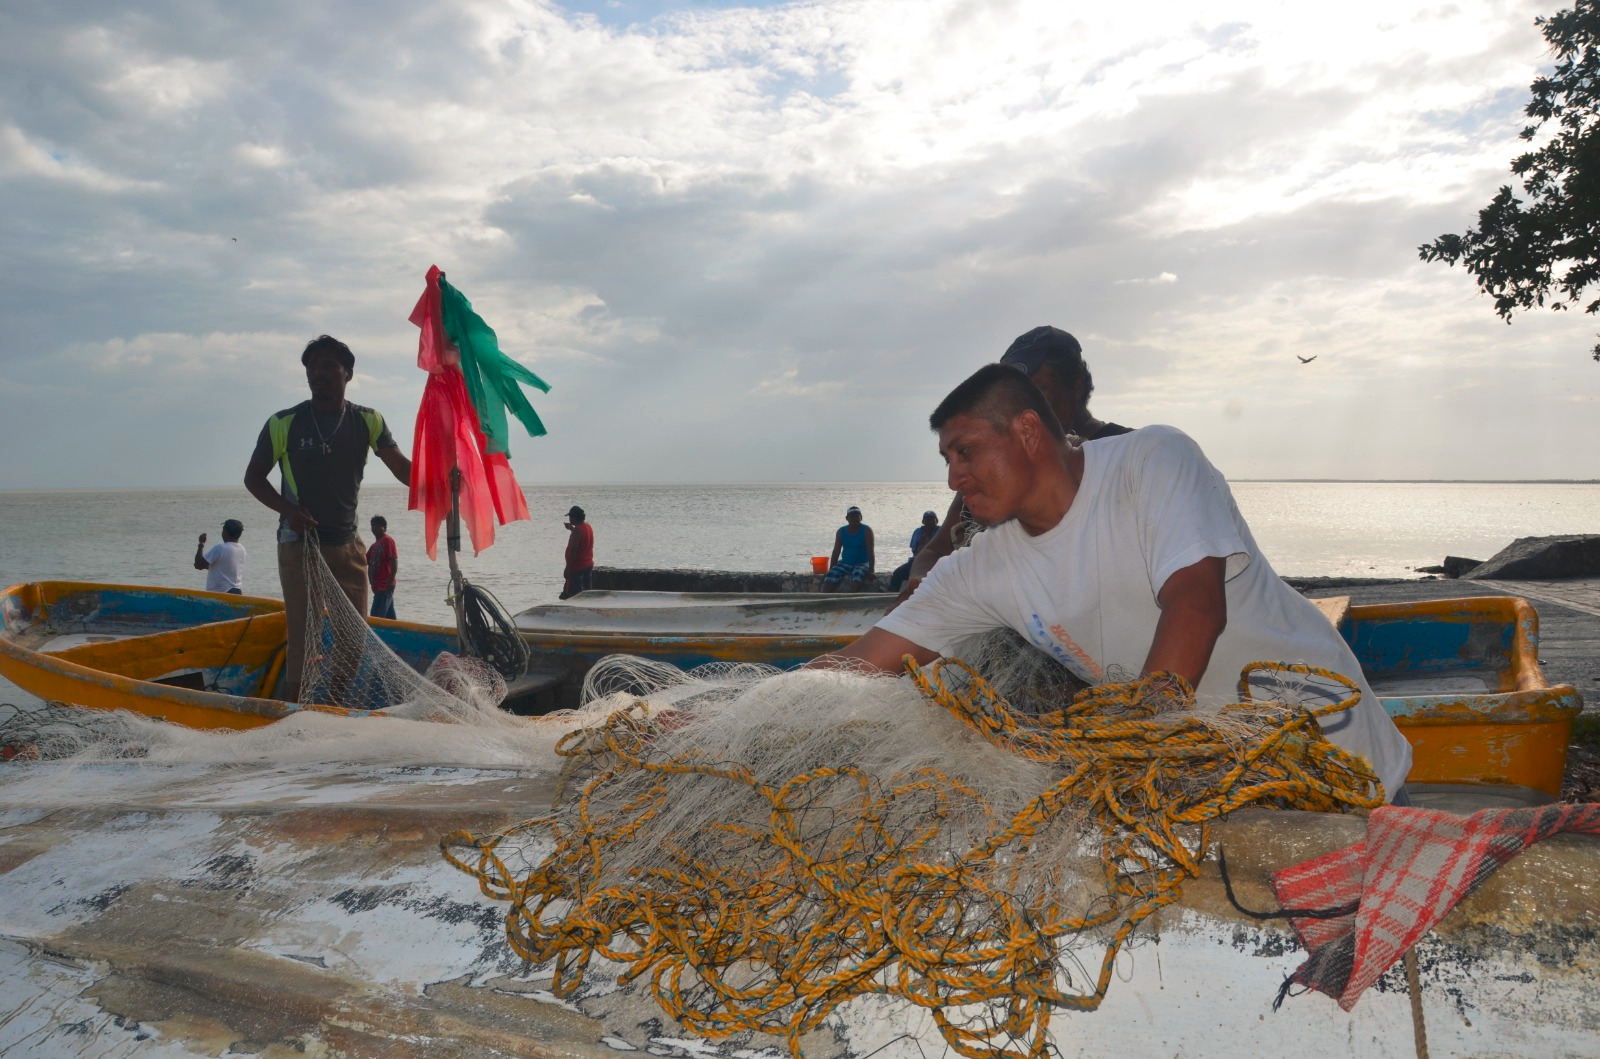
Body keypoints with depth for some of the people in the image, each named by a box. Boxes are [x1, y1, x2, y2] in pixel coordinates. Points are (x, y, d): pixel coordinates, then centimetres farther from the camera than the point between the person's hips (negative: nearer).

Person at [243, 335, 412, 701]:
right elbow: (253, 477, 4)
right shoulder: (284, 423, -3)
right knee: (302, 634, -2)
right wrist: (287, 509, -14)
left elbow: (402, 467, -4)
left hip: (348, 545, 3)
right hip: (299, 544, -3)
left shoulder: (367, 421, 2)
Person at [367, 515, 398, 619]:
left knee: (375, 616, -16)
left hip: (385, 585, -10)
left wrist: (391, 580, -25)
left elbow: (394, 561, -17)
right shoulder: (375, 544, 20)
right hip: (377, 585, 10)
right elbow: (366, 560, 23)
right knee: (389, 616, 12)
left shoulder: (387, 540, -9)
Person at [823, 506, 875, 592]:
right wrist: (830, 571, -1)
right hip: (845, 563, 3)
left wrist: (870, 571, -22)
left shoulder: (866, 531, -5)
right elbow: (836, 553, 6)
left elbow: (870, 552, -12)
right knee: (829, 579, -22)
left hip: (862, 564, -3)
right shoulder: (841, 532, 5)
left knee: (857, 576, -37)